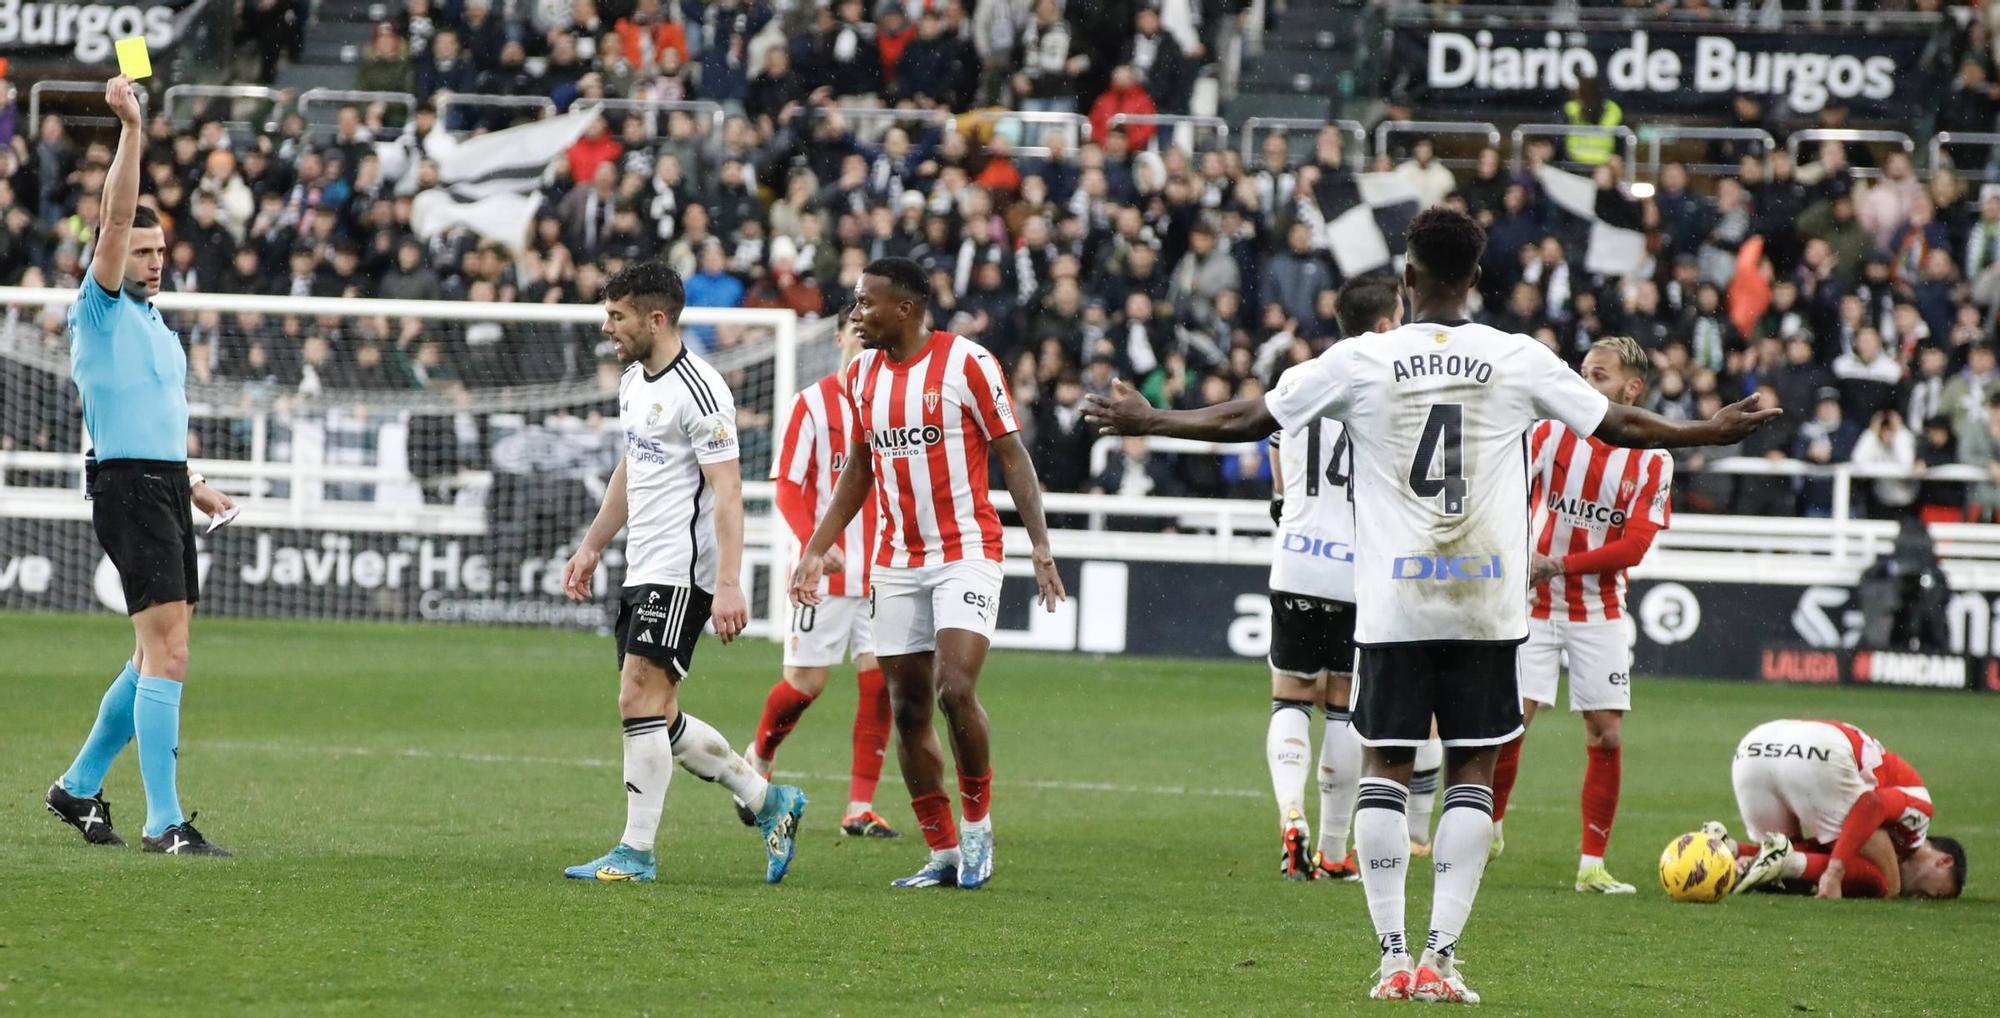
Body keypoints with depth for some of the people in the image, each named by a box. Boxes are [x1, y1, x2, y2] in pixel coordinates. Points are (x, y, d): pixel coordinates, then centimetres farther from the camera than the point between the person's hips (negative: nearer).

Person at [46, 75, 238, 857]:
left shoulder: (156, 327, 20)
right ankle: (164, 822, -18)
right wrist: (130, 127, -25)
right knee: (167, 653, -16)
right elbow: (116, 217, -19)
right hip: (128, 489, -9)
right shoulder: (100, 311, -5)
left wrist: (193, 486, 20)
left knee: (157, 658, 14)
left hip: (166, 486, 9)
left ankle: (80, 787, 28)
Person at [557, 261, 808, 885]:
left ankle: (636, 852, -9)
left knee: (640, 701, -13)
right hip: (643, 572, 10)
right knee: (657, 719, 9)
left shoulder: (698, 390, -15)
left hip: (682, 571, -10)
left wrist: (729, 584, -25)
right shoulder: (634, 379, 14)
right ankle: (769, 803, 20)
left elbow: (727, 492, -19)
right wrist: (592, 547, 27)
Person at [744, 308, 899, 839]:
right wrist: (816, 542, -20)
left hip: (884, 572, 3)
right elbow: (789, 487, -6)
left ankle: (861, 808, 1)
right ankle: (759, 758, 30)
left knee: (878, 682, -5)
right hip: (826, 570, -3)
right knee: (806, 683, 0)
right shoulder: (813, 403, -3)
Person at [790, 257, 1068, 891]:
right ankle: (943, 855, 10)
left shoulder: (966, 362, -9)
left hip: (967, 553, -6)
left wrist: (1040, 546, -14)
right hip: (897, 564, 6)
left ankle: (978, 822, 0)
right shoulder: (861, 375, 8)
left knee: (955, 690, -20)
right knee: (908, 709, 3)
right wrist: (815, 552, 16)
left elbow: (1012, 456, -6)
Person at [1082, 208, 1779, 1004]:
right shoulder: (1519, 361, 0)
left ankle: (1393, 957, -1)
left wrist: (1145, 422, 17)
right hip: (1486, 602, 0)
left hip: (1393, 602, 0)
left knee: (1385, 766, 6)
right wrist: (1712, 431, 26)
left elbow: (1247, 421, 3)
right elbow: (1619, 425, 10)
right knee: (1471, 770, 5)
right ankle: (1441, 954, -4)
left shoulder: (1359, 362, -2)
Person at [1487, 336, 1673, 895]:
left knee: (1606, 737, -3)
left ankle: (1592, 865, 5)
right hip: (1534, 604, -1)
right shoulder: (1551, 434, -4)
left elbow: (1634, 546, -10)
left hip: (1600, 613, 1)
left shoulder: (1653, 462, -3)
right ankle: (1489, 828, 13)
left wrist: (1559, 564, -17)